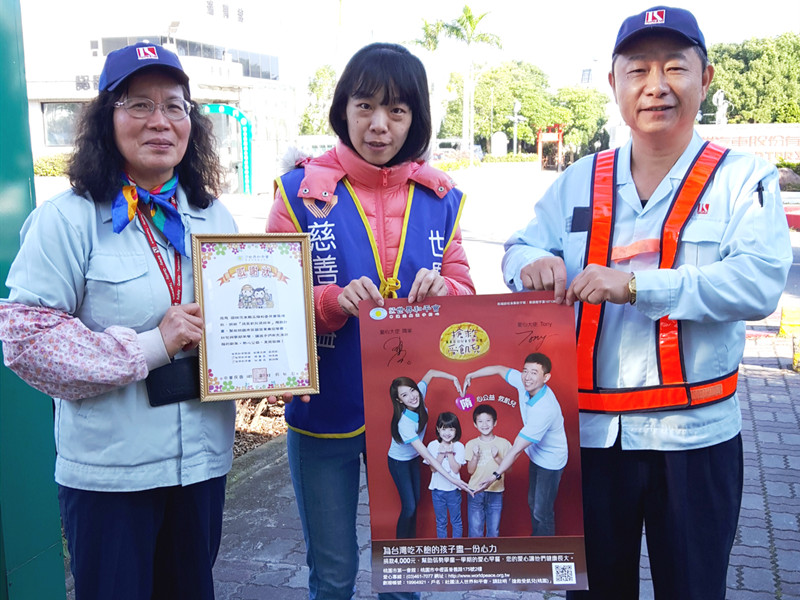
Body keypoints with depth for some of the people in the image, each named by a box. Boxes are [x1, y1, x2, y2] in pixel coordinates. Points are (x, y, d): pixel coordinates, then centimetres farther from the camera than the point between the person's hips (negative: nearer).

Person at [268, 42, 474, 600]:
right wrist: (335, 302, -25)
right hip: (326, 412, -2)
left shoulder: (441, 199, 2)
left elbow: (467, 298, 4)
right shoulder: (301, 192, -6)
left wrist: (442, 292, -19)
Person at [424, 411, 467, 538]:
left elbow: (456, 469, -12)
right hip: (437, 489, 1)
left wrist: (450, 453, -19)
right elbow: (433, 468, -8)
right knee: (441, 522, 12)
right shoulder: (433, 445, -4)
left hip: (453, 489, -1)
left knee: (456, 521, 10)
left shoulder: (458, 446, -6)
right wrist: (441, 454, -18)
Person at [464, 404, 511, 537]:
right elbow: (470, 470, -2)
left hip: (496, 493, 0)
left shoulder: (503, 443, -2)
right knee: (475, 531, 2)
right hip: (475, 493, 0)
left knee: (494, 531, 7)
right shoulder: (471, 444, 0)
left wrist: (497, 457, -17)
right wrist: (475, 456, -18)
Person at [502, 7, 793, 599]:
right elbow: (521, 250, 9)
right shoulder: (579, 182, 7)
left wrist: (635, 285, -26)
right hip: (589, 432, 3)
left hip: (695, 435, -2)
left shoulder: (743, 178, -4)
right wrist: (535, 263, -16)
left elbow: (759, 283, -17)